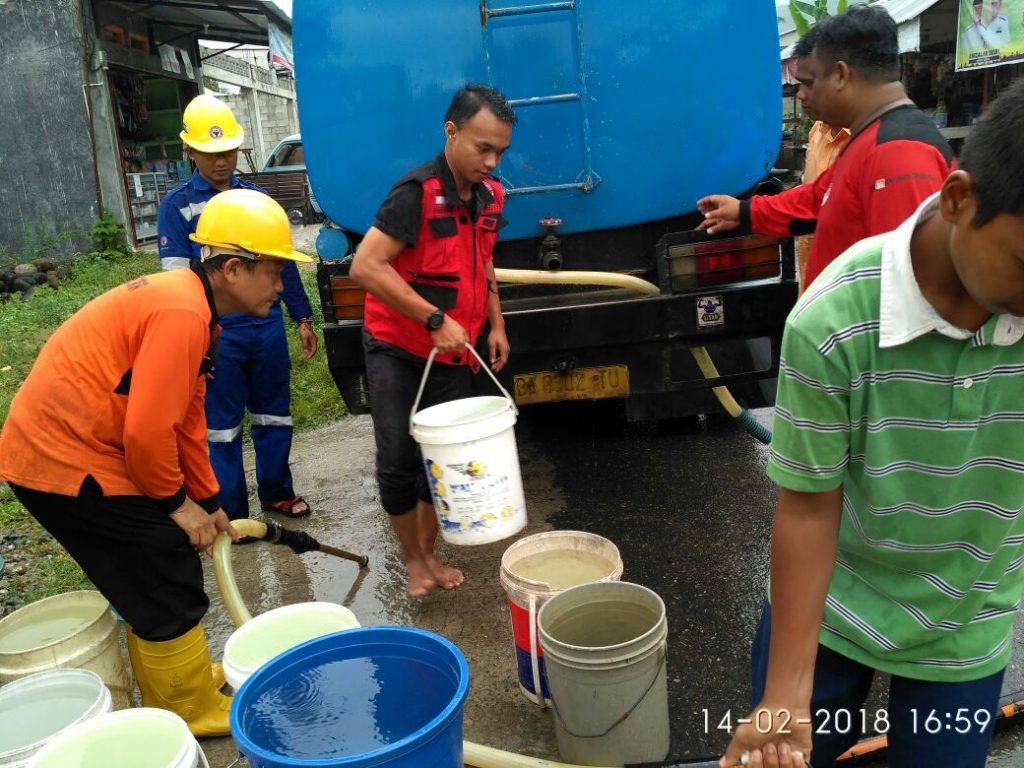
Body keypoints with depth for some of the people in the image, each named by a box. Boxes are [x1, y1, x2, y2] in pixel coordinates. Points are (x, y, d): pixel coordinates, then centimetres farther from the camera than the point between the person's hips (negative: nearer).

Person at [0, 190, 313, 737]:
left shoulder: (189, 304, 9)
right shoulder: (181, 313, -24)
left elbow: (187, 419, 13)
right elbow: (147, 431, -26)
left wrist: (208, 502, 15)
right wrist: (178, 502, -9)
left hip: (61, 445, 10)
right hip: (61, 458, -10)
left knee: (155, 576, 19)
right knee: (168, 578, 0)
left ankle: (167, 693, 36)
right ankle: (196, 712, 18)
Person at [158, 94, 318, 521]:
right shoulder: (177, 205, -2)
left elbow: (283, 262, 14)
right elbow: (176, 279, -5)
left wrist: (303, 318, 13)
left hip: (268, 328, 4)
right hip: (217, 335, -3)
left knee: (274, 417, 14)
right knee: (222, 426, 6)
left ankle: (276, 493, 32)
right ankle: (232, 514, 18)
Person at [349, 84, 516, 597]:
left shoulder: (490, 195, 2)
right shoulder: (416, 192, -21)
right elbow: (365, 267, -28)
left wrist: (495, 325, 11)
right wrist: (436, 319, -28)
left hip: (453, 354, 6)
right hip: (397, 350, -6)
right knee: (398, 462, -3)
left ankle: (428, 552, 28)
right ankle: (412, 559, 19)